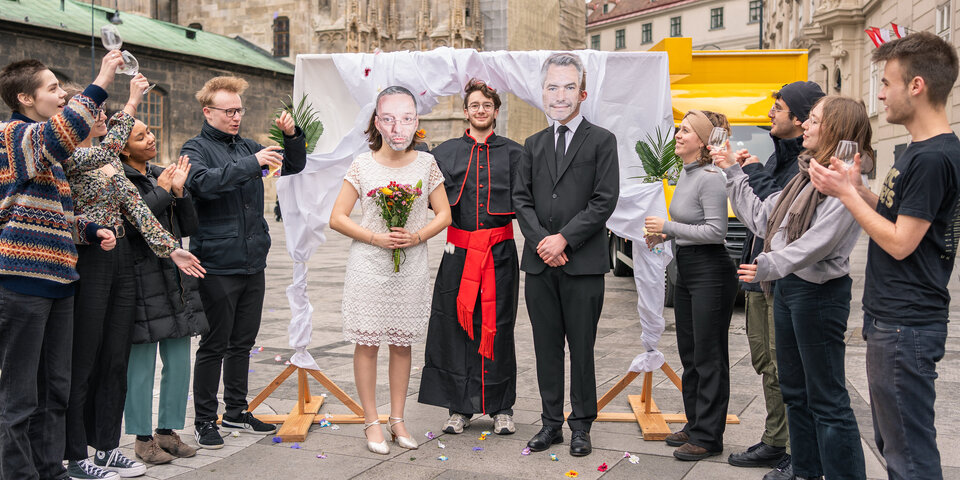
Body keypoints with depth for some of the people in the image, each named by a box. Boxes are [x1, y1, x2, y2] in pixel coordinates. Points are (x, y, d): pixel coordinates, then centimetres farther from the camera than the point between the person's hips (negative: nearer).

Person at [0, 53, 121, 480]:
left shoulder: (50, 152, 21)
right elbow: (61, 133, -32)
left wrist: (92, 231, 11)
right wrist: (101, 82, -31)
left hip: (56, 279, 9)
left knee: (55, 388, 14)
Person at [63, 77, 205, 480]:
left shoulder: (113, 163, 14)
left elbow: (135, 206, 7)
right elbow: (103, 151, -28)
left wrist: (171, 248, -2)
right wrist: (131, 105, -22)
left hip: (121, 259, 8)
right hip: (88, 262, -7)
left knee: (116, 359, 12)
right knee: (83, 363, 1)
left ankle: (108, 446, 23)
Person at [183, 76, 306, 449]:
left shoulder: (247, 147, 15)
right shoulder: (196, 149, -3)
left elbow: (293, 166, 19)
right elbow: (204, 181, -25)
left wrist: (293, 136, 0)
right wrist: (251, 164, -32)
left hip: (253, 264, 6)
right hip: (218, 266, -6)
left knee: (243, 342, 15)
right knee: (215, 345, 1)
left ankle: (236, 411, 27)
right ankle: (205, 420, 13)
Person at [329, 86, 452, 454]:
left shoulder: (426, 163, 3)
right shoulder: (362, 165, -2)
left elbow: (444, 214, 6)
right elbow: (337, 218, -2)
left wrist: (417, 236, -12)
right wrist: (377, 238, -14)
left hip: (410, 269, 2)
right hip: (368, 267, -2)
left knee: (402, 344, 10)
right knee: (367, 344, 3)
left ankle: (397, 419, 22)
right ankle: (371, 422, 15)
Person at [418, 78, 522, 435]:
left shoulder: (513, 152, 7)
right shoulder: (446, 151, 9)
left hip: (500, 251, -1)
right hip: (459, 251, 1)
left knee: (497, 326, 4)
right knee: (458, 325, 3)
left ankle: (500, 408, 17)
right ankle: (461, 407, 16)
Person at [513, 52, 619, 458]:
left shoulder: (602, 141, 1)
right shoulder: (533, 144, 14)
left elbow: (604, 200, -7)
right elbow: (521, 199, 8)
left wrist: (564, 238, -13)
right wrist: (541, 241, -8)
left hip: (583, 263, -4)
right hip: (539, 262, 4)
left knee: (582, 348, 5)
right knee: (546, 347, 10)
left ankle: (581, 426, 18)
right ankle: (551, 423, 22)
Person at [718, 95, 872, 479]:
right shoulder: (807, 175, 14)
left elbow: (820, 241, -28)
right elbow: (761, 217, 15)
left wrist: (773, 265, -38)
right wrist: (733, 174, 17)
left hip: (819, 292, -10)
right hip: (786, 286, 10)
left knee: (826, 399, -3)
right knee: (794, 390, 18)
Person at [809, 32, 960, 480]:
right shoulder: (920, 150, 12)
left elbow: (900, 242, -19)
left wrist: (846, 193, -11)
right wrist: (858, 188, 6)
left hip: (905, 328, -11)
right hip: (893, 320, 11)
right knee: (893, 443, 20)